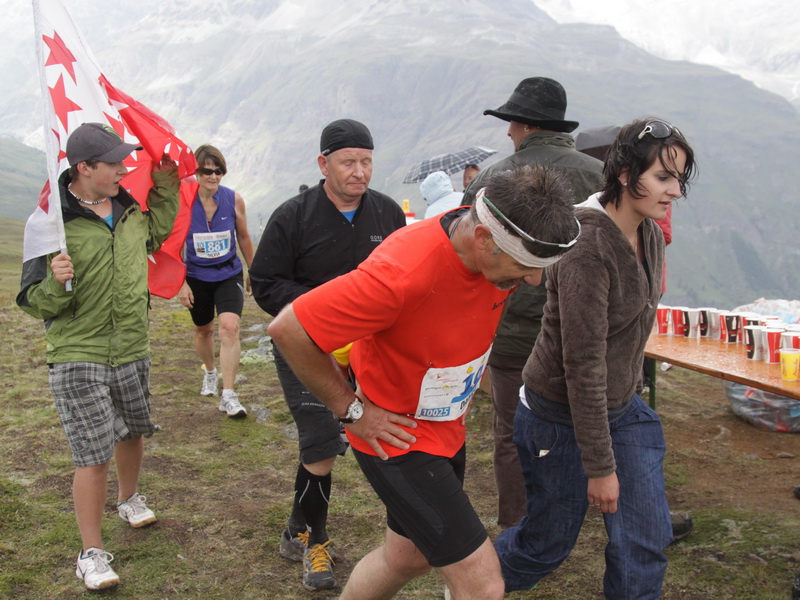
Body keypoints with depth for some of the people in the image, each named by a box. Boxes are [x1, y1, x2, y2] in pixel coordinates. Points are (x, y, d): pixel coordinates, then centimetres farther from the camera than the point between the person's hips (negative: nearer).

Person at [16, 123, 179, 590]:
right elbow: (35, 303, -12)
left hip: (133, 352, 6)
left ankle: (130, 498, 51)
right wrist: (56, 283, -34)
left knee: (133, 432, 23)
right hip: (79, 358, -6)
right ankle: (92, 552, 11)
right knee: (94, 457, -5)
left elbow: (157, 231, 29)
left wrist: (166, 184, 16)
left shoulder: (129, 209, 3)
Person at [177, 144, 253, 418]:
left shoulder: (234, 200, -9)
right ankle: (210, 372, 49)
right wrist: (181, 283, -8)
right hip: (197, 276, 1)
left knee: (230, 327, -19)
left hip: (229, 274, 0)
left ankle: (228, 395, -14)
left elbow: (243, 237, 5)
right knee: (203, 329, 19)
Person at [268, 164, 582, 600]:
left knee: (407, 556, 24)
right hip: (398, 438, -8)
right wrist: (352, 410, -19)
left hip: (448, 428, 8)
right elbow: (288, 329, -29)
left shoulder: (502, 251, -11)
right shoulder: (403, 274, -35)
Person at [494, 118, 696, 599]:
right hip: (563, 415, -7)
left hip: (623, 409, 7)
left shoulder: (650, 237, 0)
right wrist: (600, 466, -23)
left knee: (647, 540, 7)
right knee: (548, 544, 11)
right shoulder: (588, 245, -27)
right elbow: (583, 365, -26)